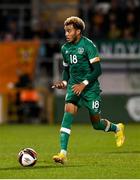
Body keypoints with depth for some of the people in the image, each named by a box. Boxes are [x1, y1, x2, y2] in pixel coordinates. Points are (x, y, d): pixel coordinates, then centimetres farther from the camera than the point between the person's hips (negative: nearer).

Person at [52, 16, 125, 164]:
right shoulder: (65, 48, 7)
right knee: (68, 112, -19)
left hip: (90, 88, -5)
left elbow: (97, 70, -15)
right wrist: (64, 82, 2)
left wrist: (84, 84, -24)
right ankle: (63, 153, -25)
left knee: (96, 124, 3)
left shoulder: (88, 45, -13)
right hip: (74, 86, 5)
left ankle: (117, 128, 38)